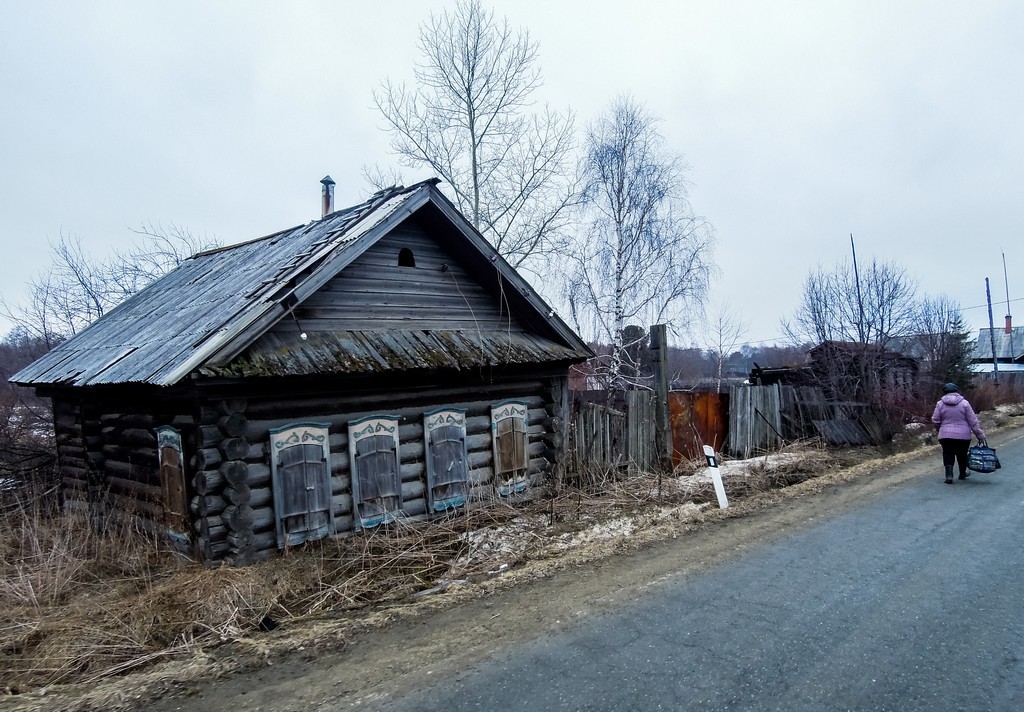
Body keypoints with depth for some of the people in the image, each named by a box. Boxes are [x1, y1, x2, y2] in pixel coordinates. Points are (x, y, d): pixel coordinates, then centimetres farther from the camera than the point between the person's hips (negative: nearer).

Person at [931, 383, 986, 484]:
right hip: (963, 436, 1)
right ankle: (963, 474, 32)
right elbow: (973, 421, -2)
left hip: (946, 435, -1)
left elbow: (935, 420, -1)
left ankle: (949, 475, -12)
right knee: (962, 455, 17)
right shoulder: (964, 403, -2)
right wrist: (980, 435, 3)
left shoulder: (940, 403, -2)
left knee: (948, 456, 2)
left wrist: (940, 429, 19)